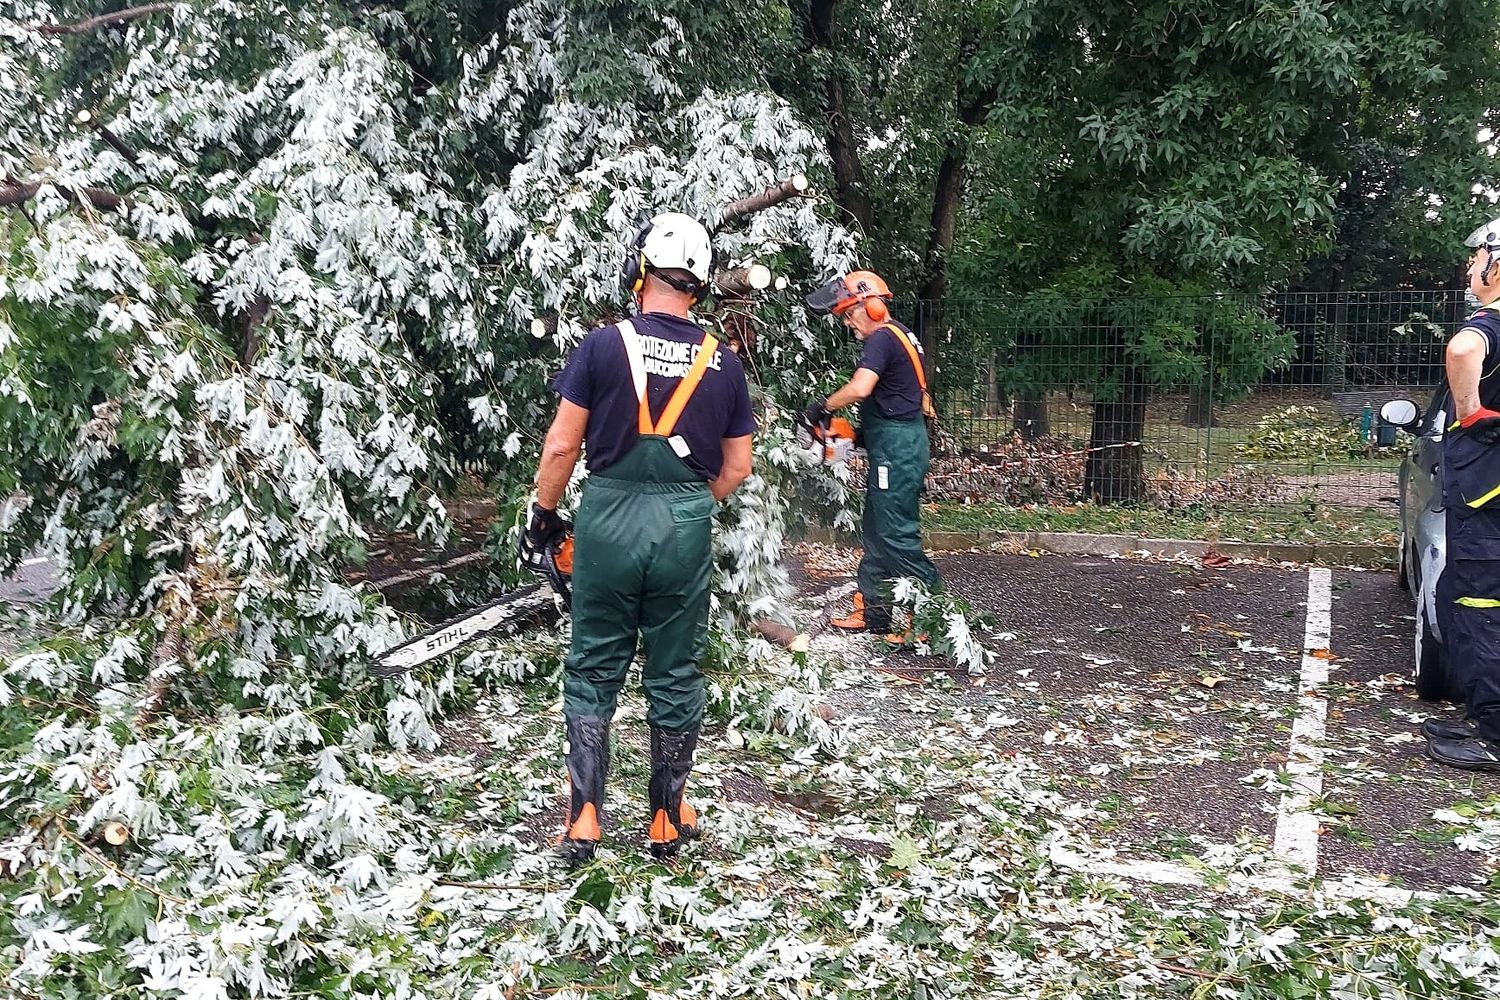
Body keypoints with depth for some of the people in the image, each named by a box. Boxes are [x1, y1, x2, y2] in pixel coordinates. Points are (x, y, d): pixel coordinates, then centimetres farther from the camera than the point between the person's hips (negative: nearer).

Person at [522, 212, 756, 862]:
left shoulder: (605, 345, -7)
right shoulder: (722, 363, 2)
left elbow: (561, 447, -5)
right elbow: (737, 469, 7)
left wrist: (543, 516, 9)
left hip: (609, 522, -1)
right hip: (686, 531, 2)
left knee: (593, 673, 11)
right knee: (675, 677, 13)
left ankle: (583, 821, 9)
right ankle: (668, 821, 23)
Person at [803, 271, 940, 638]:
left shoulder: (882, 338, -14)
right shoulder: (900, 335, 17)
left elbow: (860, 388, -29)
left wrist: (821, 407, -14)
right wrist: (866, 432, 16)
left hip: (896, 449, -11)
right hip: (904, 441, 11)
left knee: (897, 534, -8)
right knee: (877, 533, 14)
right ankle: (872, 612, 20)